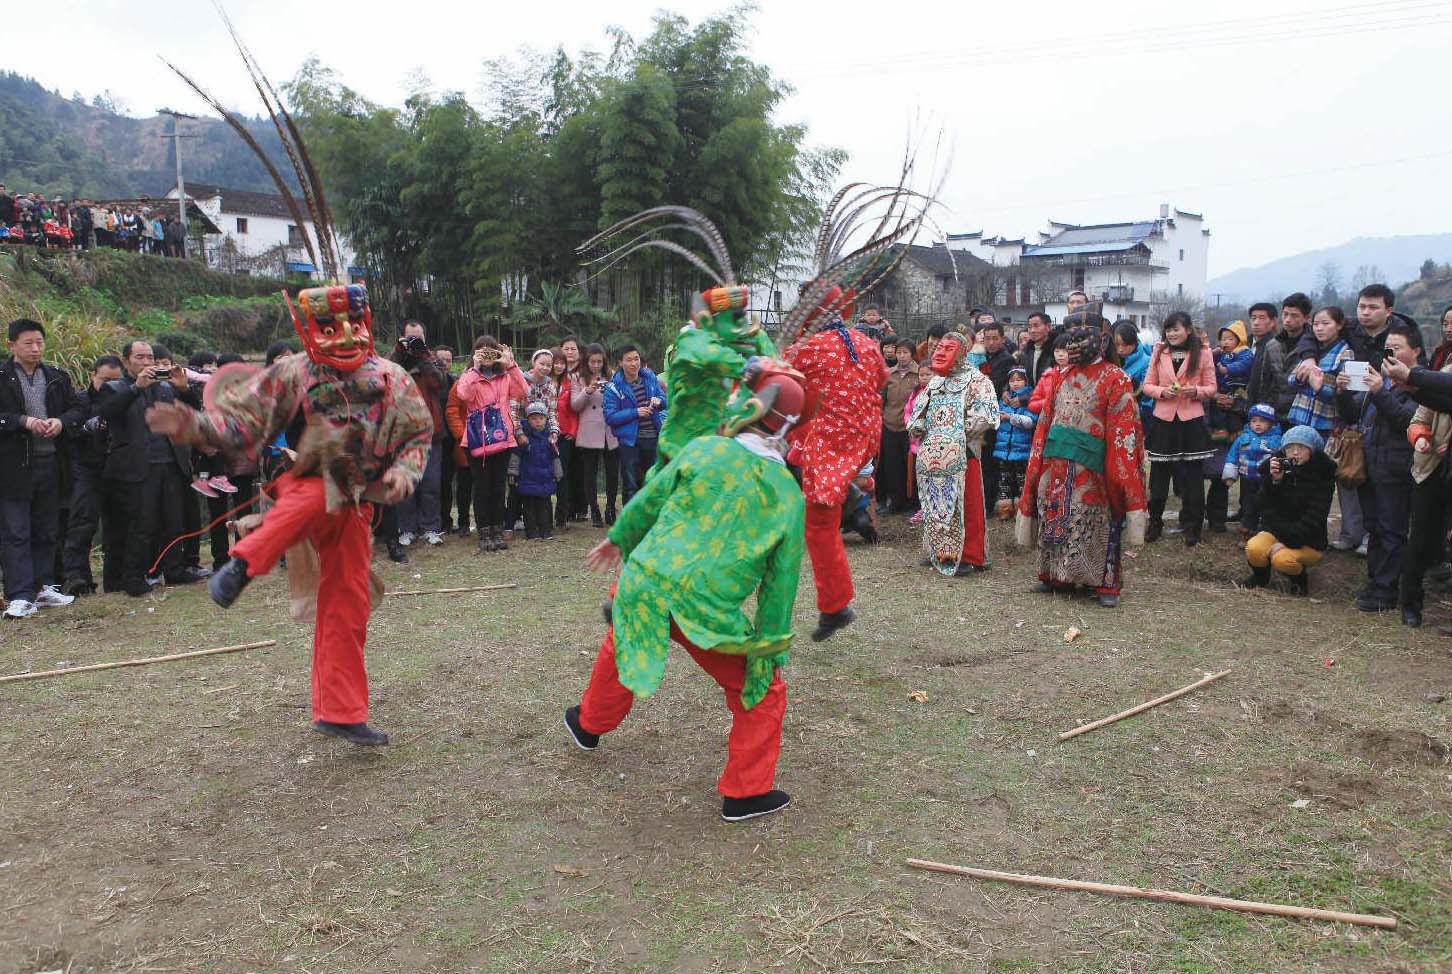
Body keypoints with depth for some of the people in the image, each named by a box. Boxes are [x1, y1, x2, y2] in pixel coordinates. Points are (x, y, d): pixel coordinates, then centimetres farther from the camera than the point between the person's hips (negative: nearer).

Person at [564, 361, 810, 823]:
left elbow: (649, 500, 9)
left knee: (622, 644, 33)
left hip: (647, 586, 2)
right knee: (764, 692, 18)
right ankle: (746, 792, 20)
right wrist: (772, 647, 10)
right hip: (710, 613, -2)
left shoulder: (703, 449, -3)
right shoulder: (789, 494, -1)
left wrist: (618, 538, 27)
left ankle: (589, 724, 55)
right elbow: (780, 581, 2)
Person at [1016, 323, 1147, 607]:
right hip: (1056, 463, 5)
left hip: (1089, 465, -5)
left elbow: (1123, 428, -7)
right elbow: (1046, 420, 16)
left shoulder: (1115, 379, -2)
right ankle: (1056, 576, 22)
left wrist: (1122, 473, -14)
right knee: (1054, 518, 9)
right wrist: (1040, 455, 10)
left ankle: (1106, 584, 7)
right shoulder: (1061, 377, 14)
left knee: (1095, 522, -2)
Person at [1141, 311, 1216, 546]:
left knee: (1192, 475, 1)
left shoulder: (1202, 353, 2)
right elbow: (1147, 385, 7)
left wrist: (1195, 391, -16)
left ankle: (1191, 527, 12)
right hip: (1163, 419, 2)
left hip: (1191, 421, -2)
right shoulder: (1159, 352, 7)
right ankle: (1155, 522, 19)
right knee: (1159, 473, 6)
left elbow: (1211, 389, 3)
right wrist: (1162, 391, -13)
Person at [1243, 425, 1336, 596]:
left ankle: (1300, 577, 4)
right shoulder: (1274, 466, 0)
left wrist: (1287, 542, -21)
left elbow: (1315, 516, -13)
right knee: (1254, 549, -29)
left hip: (1309, 541, -3)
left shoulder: (1323, 473, -8)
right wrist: (1274, 481, -23)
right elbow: (1265, 505, -5)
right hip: (1276, 530, 3)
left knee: (1282, 559, -32)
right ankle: (1260, 576, 6)